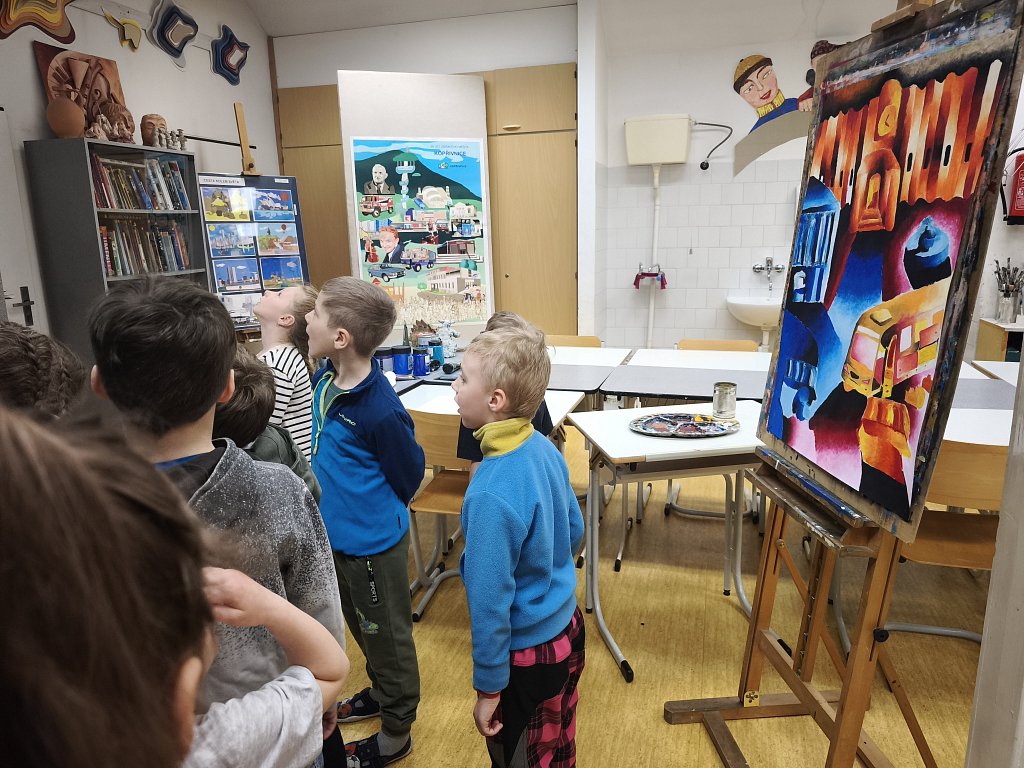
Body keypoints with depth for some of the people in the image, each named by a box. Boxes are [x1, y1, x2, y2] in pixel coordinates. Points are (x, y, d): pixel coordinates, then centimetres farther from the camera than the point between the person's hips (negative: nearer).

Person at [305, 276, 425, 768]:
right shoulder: (324, 380, -6)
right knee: (361, 627, 28)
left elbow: (408, 476, -15)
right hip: (336, 535, 8)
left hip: (372, 542, -8)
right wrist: (339, 507, 9)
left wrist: (372, 515, -1)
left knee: (387, 635, 14)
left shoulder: (381, 410, -30)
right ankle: (381, 693, 53)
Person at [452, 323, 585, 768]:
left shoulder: (491, 493, -32)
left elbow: (490, 601, -25)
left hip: (526, 654, -7)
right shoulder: (544, 448, -9)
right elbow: (575, 531, 6)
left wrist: (489, 687, -13)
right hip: (566, 629, 7)